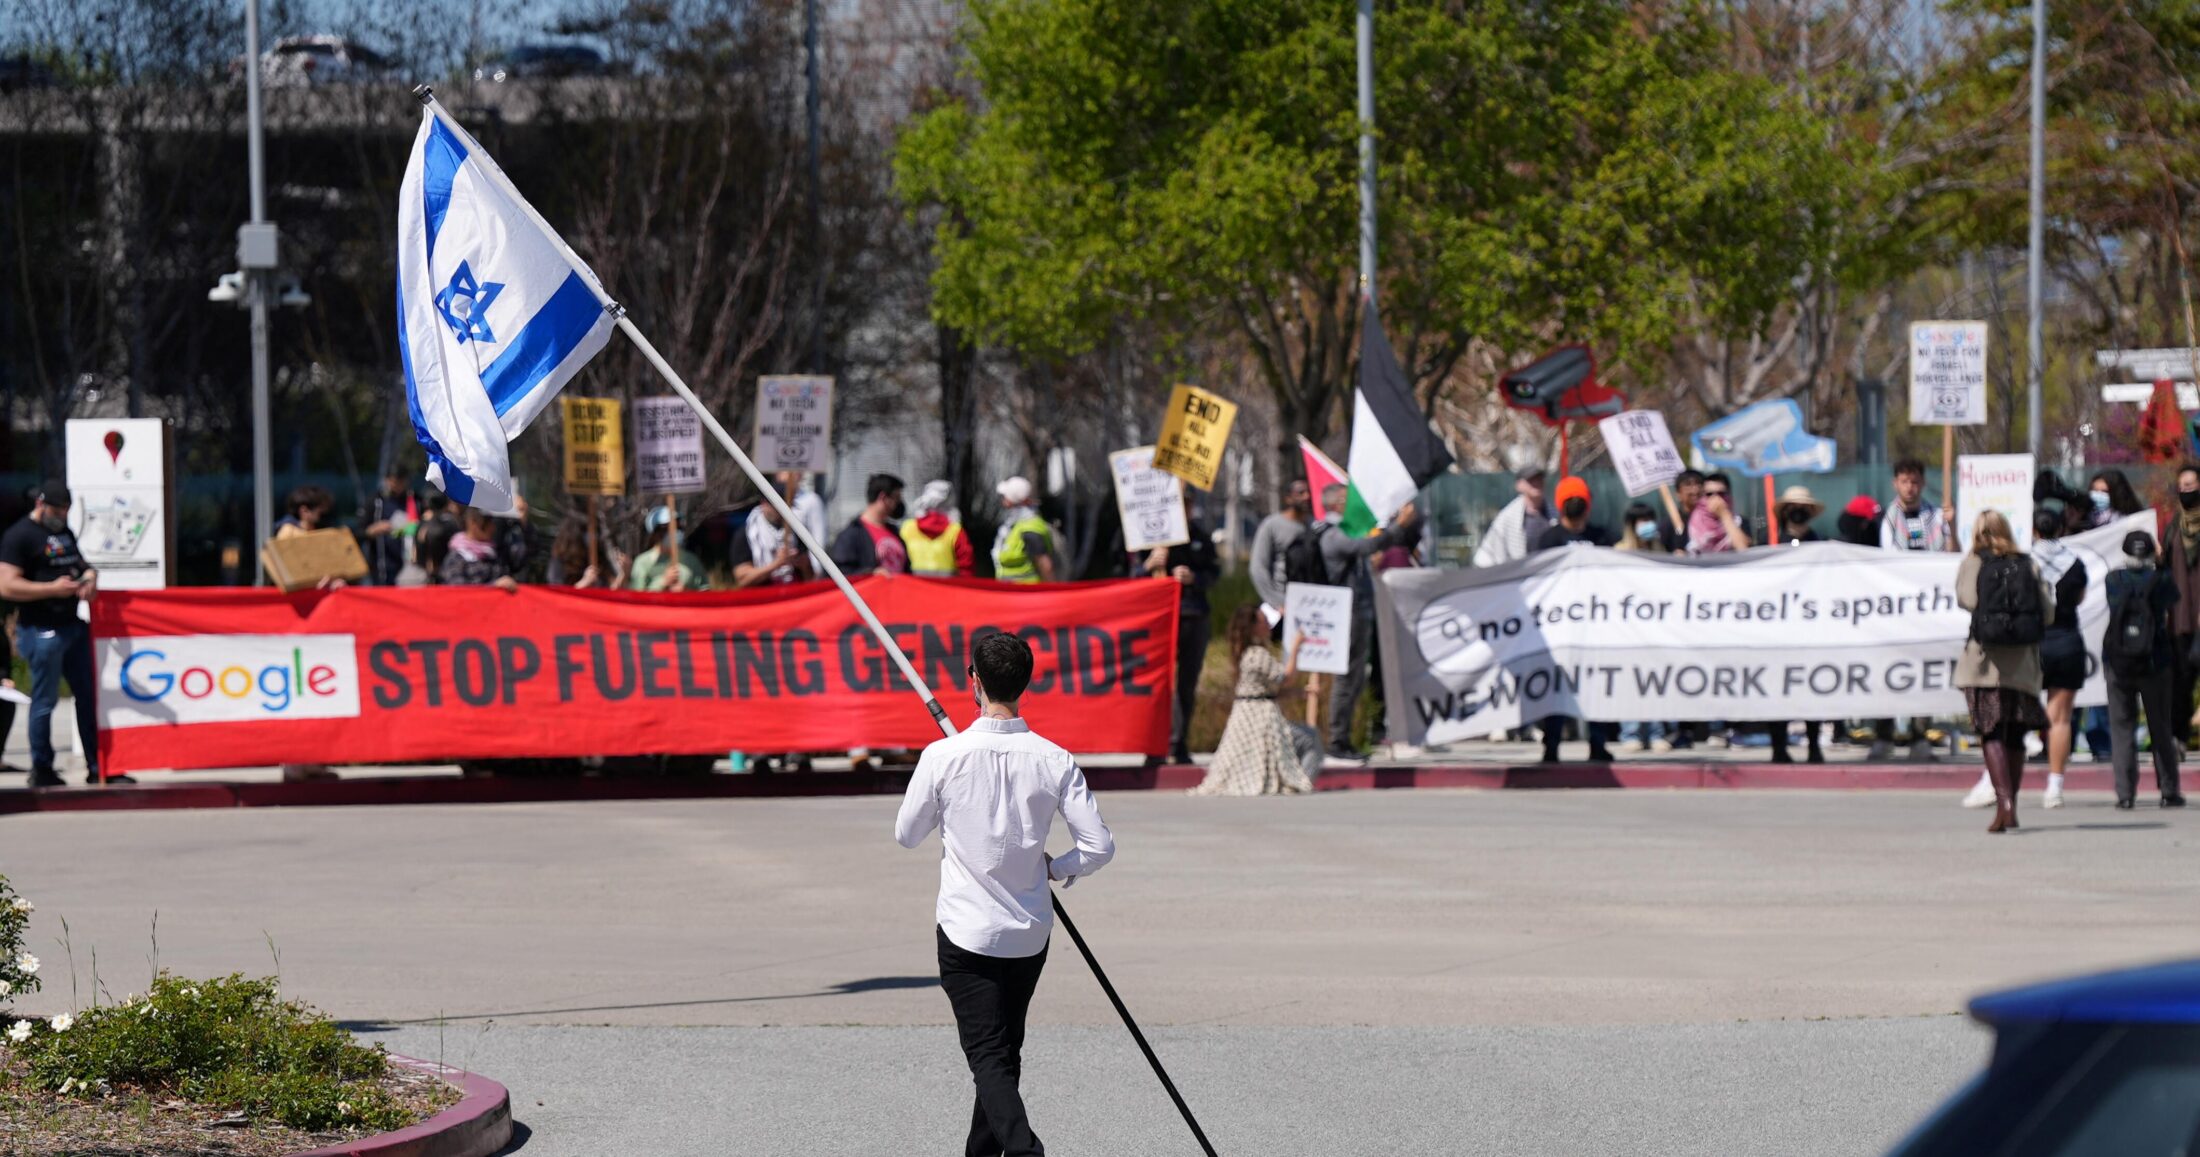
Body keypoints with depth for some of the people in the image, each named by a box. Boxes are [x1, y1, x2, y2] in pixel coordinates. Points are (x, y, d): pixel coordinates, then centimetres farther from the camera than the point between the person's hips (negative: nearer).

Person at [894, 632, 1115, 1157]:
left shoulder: (944, 757, -14)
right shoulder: (1054, 760, -8)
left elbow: (907, 835, 0)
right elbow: (1100, 846, -7)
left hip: (966, 931, -3)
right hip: (1030, 934, 3)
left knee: (989, 1056, -5)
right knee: (1006, 1050, 19)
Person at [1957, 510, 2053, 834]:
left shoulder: (1973, 563, 2)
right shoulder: (2030, 566, 8)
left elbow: (1967, 599, -14)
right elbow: (2048, 614, 2)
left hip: (1986, 662, -3)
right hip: (2023, 662, 3)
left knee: (1991, 734, -4)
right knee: (2016, 737, 13)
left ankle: (2004, 803, -20)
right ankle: (2011, 808, 19)